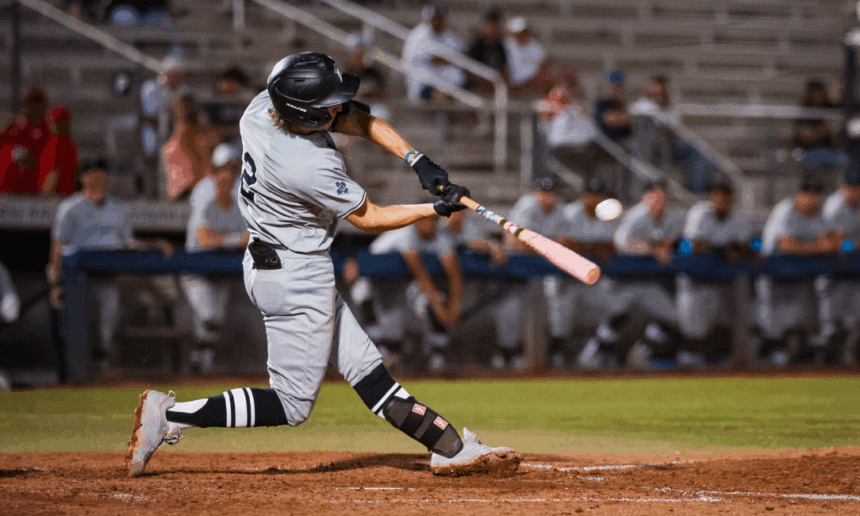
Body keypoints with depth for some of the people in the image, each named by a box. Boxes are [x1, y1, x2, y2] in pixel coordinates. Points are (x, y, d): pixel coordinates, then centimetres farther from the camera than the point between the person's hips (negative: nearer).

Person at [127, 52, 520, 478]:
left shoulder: (262, 108, -8)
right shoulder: (312, 168, -32)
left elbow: (356, 120, 3)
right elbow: (371, 219, -15)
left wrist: (415, 159, -6)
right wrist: (437, 209, -7)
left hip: (269, 263, 10)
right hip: (297, 278, -10)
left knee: (365, 368, 13)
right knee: (292, 405, -1)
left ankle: (449, 447, 18)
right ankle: (170, 416, -3)